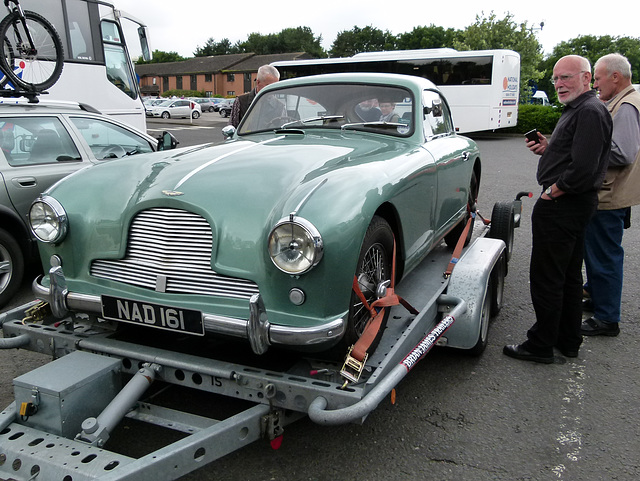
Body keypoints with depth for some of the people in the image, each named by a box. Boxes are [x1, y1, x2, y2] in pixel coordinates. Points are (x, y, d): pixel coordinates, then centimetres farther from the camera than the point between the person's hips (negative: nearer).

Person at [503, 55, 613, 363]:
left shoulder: (589, 112, -18)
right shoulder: (579, 109, 16)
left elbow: (584, 170, -27)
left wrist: (552, 191, -15)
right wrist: (548, 148, 6)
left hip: (562, 207, -11)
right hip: (575, 204, 11)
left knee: (546, 279, -2)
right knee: (569, 276, 17)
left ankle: (541, 346, 9)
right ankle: (568, 341, 30)